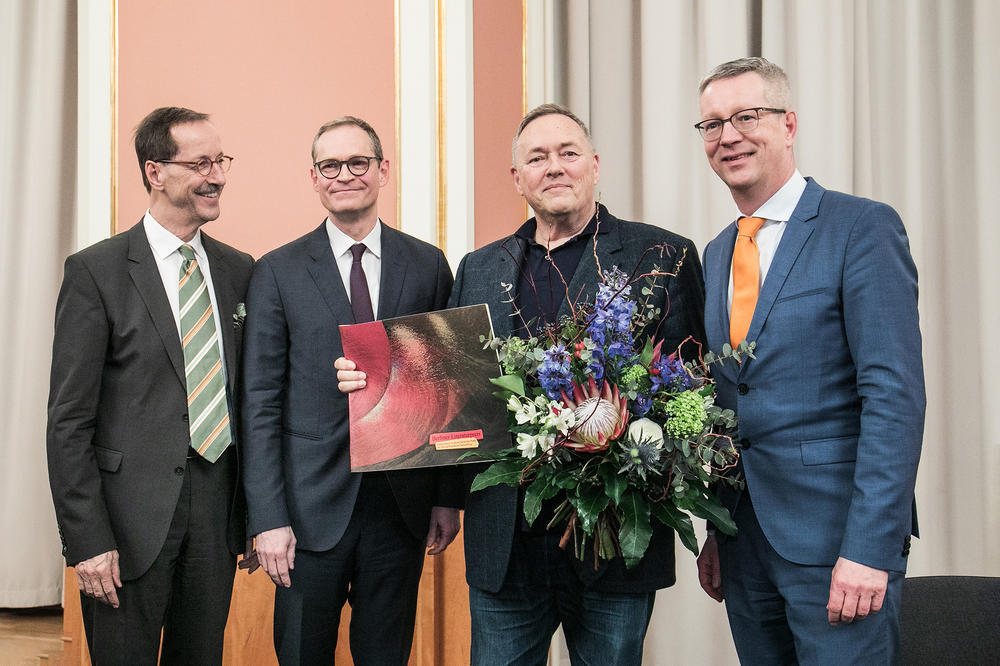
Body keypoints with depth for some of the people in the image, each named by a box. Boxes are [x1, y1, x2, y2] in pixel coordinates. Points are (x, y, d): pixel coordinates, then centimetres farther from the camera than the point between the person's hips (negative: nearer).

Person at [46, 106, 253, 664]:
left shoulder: (239, 270, 8)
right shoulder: (96, 271, -6)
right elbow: (69, 420, -8)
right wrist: (88, 540, -12)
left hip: (217, 514, 4)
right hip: (132, 517, -4)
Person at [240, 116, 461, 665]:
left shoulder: (428, 266, 5)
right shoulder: (277, 272, 0)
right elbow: (260, 403, -3)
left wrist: (448, 496, 3)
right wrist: (268, 517, -9)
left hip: (403, 505, 2)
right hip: (311, 508, -1)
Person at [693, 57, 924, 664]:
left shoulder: (863, 227, -8)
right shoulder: (717, 254, 14)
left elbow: (895, 394, -15)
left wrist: (869, 547, -21)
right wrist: (716, 532, 10)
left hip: (837, 538, -6)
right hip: (745, 538, 6)